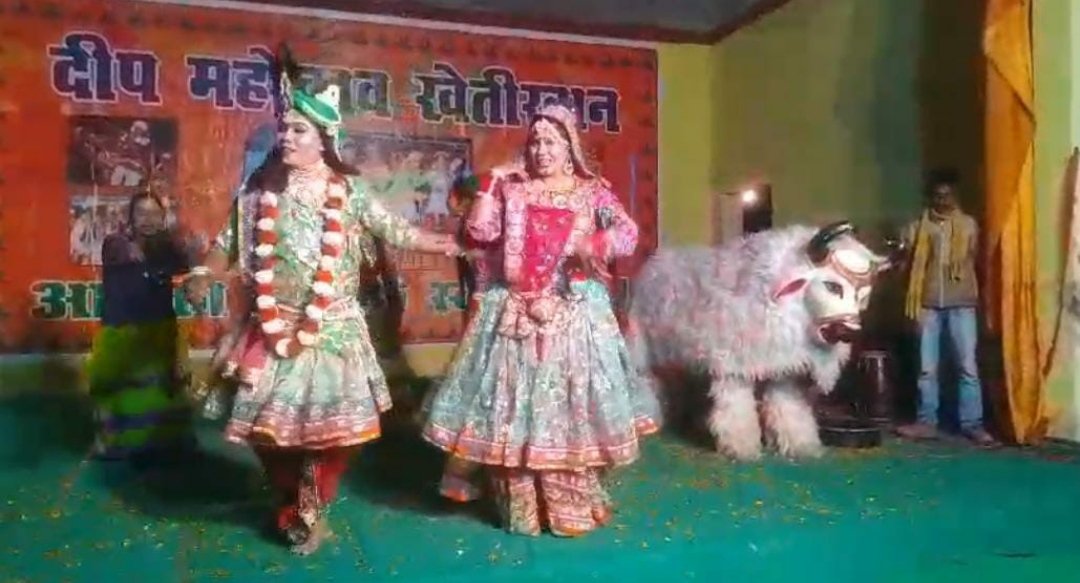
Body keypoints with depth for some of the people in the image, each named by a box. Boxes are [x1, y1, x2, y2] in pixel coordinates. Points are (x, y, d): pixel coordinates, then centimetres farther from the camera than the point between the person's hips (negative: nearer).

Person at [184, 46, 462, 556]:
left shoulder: (349, 191, 1)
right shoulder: (262, 188, 4)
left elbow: (396, 231, 3)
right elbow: (231, 242, 9)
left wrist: (448, 245, 0)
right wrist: (203, 277, -4)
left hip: (333, 330, -1)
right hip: (274, 329, 2)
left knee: (329, 423, 2)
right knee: (270, 421, 7)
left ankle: (310, 509, 25)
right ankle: (294, 505, 33)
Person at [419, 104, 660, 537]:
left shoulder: (593, 192, 5)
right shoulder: (511, 189, 9)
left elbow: (628, 233, -6)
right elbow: (480, 232, 0)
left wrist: (591, 247, -22)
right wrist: (490, 185, -3)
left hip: (572, 313, -1)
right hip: (513, 313, 2)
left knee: (568, 406, 1)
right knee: (511, 408, 4)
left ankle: (572, 505, 15)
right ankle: (518, 505, 18)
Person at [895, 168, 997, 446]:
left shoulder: (968, 225, 6)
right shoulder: (917, 228, 6)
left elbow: (973, 261, 13)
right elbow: (910, 267, 8)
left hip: (961, 304, -1)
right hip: (928, 304, 1)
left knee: (968, 366, -3)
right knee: (927, 368, 4)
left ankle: (973, 424, 4)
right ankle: (927, 422, 12)